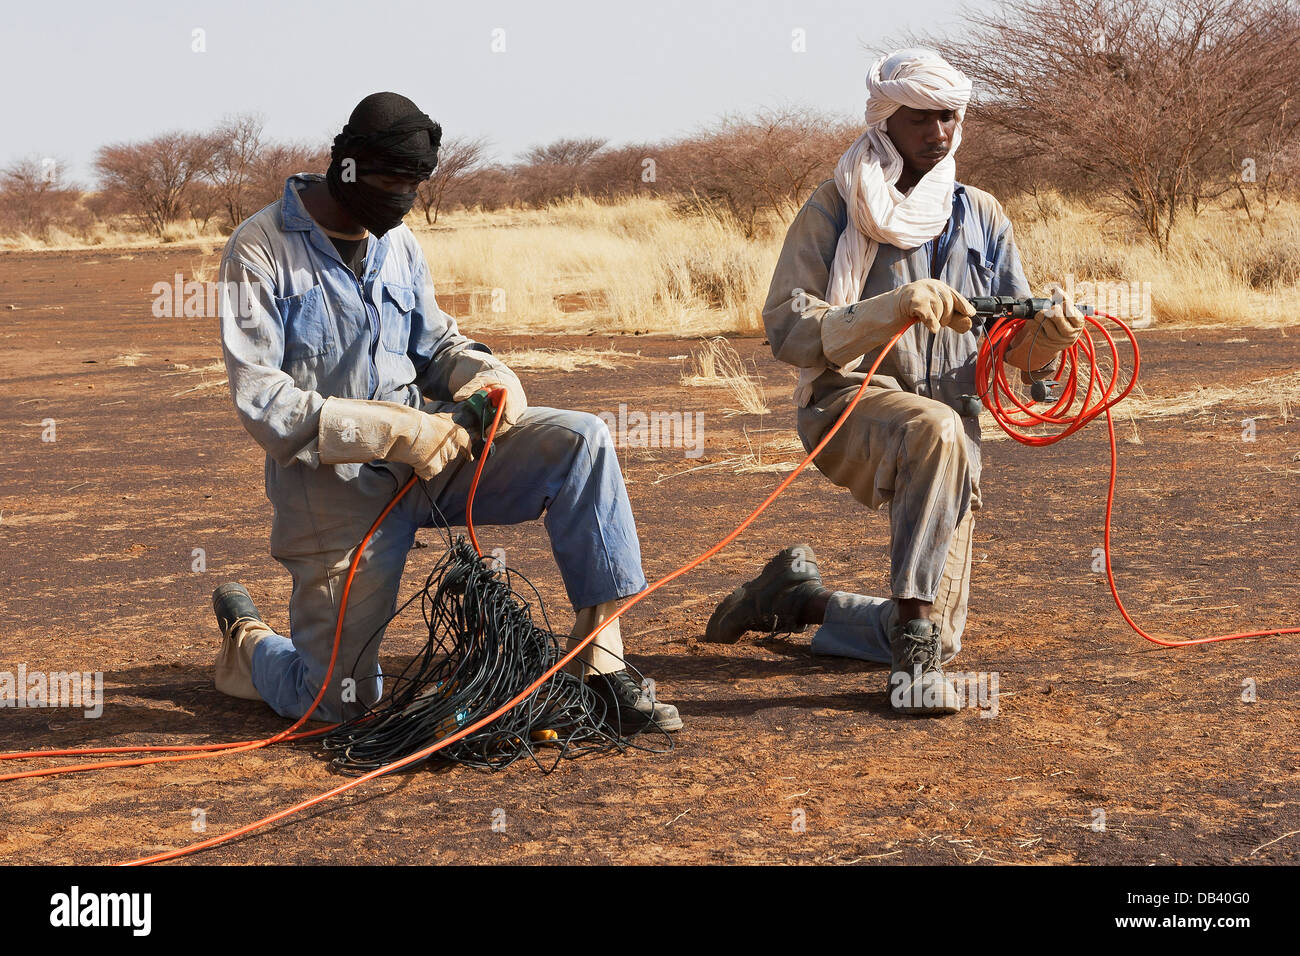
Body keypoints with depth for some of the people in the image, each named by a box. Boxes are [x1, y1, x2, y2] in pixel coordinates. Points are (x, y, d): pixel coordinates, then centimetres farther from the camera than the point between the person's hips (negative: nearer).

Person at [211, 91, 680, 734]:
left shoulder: (399, 245, 10)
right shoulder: (261, 249, -10)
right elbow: (260, 400, -17)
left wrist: (488, 377, -5)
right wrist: (393, 433, -26)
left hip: (427, 447, 5)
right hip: (334, 478, -5)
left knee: (580, 441, -18)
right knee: (342, 703, -3)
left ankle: (601, 663, -17)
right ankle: (244, 643, 32)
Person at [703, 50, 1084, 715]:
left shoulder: (981, 217, 11)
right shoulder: (835, 209, -2)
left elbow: (1014, 343, 8)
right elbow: (786, 329, -12)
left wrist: (1046, 334, -17)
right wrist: (890, 310, -27)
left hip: (952, 424, 5)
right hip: (847, 406, -5)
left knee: (936, 636, 4)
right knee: (936, 429, -41)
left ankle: (799, 597, 31)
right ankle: (916, 646, -36)